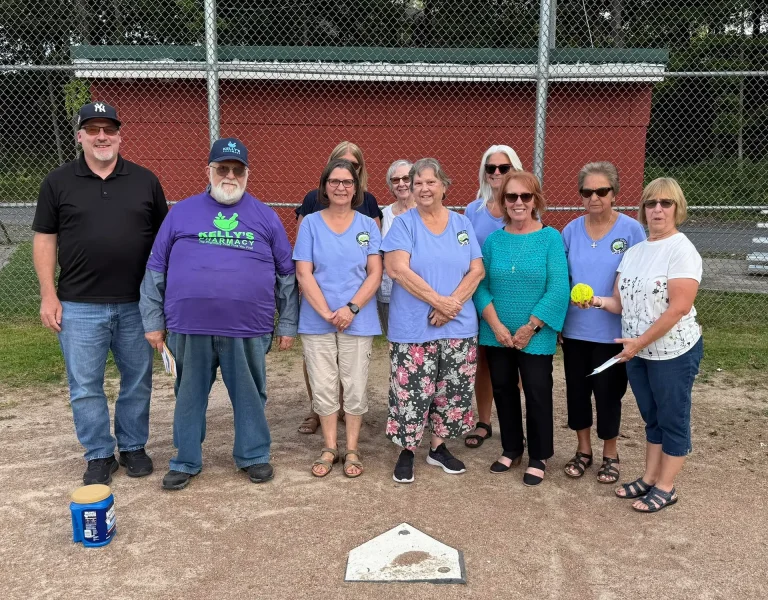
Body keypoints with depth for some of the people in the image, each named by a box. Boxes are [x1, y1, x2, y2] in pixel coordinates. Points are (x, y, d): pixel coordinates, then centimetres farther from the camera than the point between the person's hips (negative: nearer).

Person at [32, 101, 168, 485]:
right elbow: (45, 239, 4)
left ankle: (133, 447, 28)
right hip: (80, 306, -1)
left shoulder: (145, 180, 4)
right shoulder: (58, 182, 3)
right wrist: (48, 295, -3)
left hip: (137, 303, 1)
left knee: (137, 380, 11)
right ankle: (99, 455, 22)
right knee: (85, 385, 6)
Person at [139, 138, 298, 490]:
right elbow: (155, 271, 8)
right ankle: (186, 461, 28)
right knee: (190, 396, 12)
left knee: (250, 396, 11)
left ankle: (254, 456, 28)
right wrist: (153, 322, 5)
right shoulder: (182, 212, 6)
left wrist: (287, 324, 6)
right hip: (190, 328, 1)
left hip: (247, 329, 0)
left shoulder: (266, 217, 7)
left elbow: (287, 274, 9)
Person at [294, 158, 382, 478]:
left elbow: (375, 274, -1)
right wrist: (326, 313, -13)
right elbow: (303, 274, -4)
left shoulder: (367, 225, 4)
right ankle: (329, 448, 23)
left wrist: (351, 308, -14)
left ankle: (352, 450, 20)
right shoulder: (311, 223, 2)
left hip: (358, 320, 0)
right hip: (317, 321, 0)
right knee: (323, 388, 7)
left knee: (355, 388, 5)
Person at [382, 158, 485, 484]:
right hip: (413, 327, -3)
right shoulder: (403, 223, -2)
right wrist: (439, 301, -17)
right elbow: (398, 269, -14)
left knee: (453, 390, 11)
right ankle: (407, 451, 18)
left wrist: (453, 303, -13)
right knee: (411, 392, 0)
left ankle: (438, 447, 29)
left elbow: (476, 270, 2)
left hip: (459, 326, 4)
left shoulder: (462, 224, 9)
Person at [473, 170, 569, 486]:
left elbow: (558, 289, -12)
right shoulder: (493, 240, 3)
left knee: (537, 393, 5)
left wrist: (530, 328, -15)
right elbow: (480, 285, -2)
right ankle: (511, 449, 32)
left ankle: (538, 458, 23)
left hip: (537, 337, -3)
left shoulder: (550, 238, -6)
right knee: (503, 390, 13)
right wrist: (496, 325, -14)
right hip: (497, 335, 3)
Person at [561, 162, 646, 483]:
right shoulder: (571, 230, 1)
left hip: (613, 331, -3)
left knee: (608, 393, 8)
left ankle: (610, 455, 29)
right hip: (574, 329, 3)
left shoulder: (631, 230, -8)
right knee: (577, 390, 13)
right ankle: (583, 450, 32)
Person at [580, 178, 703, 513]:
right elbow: (622, 303, 9)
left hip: (674, 353, -7)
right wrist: (598, 301, -12)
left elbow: (678, 308, -21)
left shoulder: (681, 250, -15)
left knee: (672, 419, 7)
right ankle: (649, 479, 31)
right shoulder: (633, 252, 7)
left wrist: (640, 342, -19)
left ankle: (665, 488, 20)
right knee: (651, 418, 18)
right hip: (637, 353, 7)